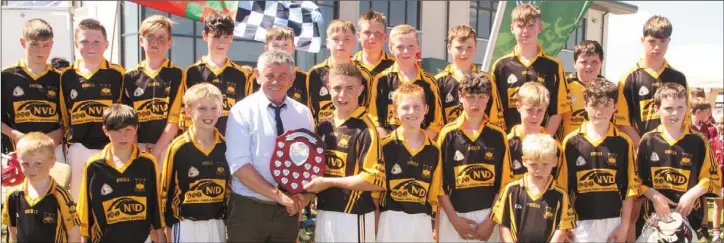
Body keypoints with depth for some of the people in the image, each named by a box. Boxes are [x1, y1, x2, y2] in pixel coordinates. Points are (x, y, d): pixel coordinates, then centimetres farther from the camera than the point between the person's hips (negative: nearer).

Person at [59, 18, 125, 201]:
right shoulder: (67, 76, 5)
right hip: (79, 149, 2)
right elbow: (63, 116, 12)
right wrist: (68, 140, 7)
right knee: (78, 197, 9)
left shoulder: (117, 74, -2)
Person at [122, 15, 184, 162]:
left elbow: (175, 119, -5)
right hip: (137, 148, 2)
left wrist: (155, 152, -11)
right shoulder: (130, 77, 10)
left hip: (167, 147, -2)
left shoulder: (177, 74, 2)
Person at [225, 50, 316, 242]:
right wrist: (279, 195, -18)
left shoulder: (303, 114, 6)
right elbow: (239, 166, -14)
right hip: (248, 210, -4)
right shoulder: (242, 111, -7)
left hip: (288, 211, 4)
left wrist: (304, 197, -9)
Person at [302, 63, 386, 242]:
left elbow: (376, 180, -19)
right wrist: (304, 193, 3)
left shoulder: (366, 130, -13)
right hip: (323, 214, 6)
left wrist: (329, 182, -14)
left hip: (354, 216, -6)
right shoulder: (323, 126, 9)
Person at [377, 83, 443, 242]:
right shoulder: (386, 146, -5)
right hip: (391, 220, -3)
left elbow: (435, 193, 13)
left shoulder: (434, 150, 7)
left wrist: (434, 226, 11)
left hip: (422, 222, 3)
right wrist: (376, 224, -4)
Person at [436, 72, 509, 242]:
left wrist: (491, 220, -4)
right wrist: (454, 219, -6)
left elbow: (504, 181, 2)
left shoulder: (498, 135, 1)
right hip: (454, 216, -1)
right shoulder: (448, 134, -2)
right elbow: (439, 181, -2)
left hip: (488, 215, 1)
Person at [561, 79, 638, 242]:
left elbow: (630, 186, 3)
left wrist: (624, 225, -1)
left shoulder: (623, 142, 1)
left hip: (613, 221, 1)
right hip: (581, 223, -1)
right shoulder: (571, 142, -1)